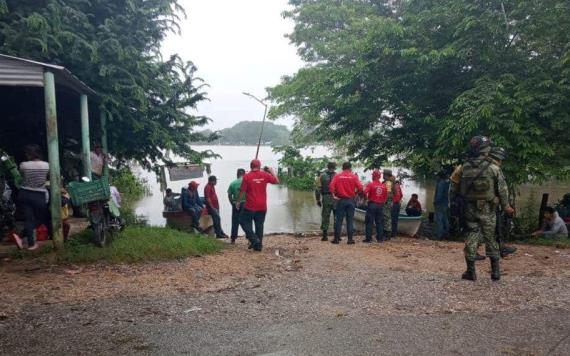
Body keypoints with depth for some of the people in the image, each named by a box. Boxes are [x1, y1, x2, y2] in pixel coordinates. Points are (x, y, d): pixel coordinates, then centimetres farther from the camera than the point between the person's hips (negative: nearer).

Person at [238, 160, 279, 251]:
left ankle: (254, 239, -3)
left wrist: (238, 201, 7)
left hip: (250, 207, -3)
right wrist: (272, 171, 21)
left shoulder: (247, 177, -9)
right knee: (259, 226, 12)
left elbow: (242, 191, -7)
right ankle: (259, 245, 16)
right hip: (262, 207, 3)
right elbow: (276, 181, 8)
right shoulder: (265, 175, -3)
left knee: (244, 222, 11)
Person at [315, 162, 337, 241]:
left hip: (326, 199, 1)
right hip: (336, 198, 0)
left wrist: (318, 199, 7)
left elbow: (318, 189, 1)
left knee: (325, 217, 7)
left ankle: (325, 235, 5)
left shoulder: (322, 176, 3)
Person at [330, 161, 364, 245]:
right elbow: (360, 188, -8)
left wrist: (334, 195, -4)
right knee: (350, 220, 6)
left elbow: (332, 186, -13)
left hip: (340, 200, 0)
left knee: (339, 220, 5)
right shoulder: (354, 176, -2)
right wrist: (355, 193, 9)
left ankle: (336, 238, 7)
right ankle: (350, 239, 6)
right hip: (351, 200, 0)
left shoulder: (337, 176, -1)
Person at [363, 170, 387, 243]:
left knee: (370, 222, 1)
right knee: (379, 222, 10)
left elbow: (365, 192, -19)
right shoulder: (383, 186, 4)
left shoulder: (370, 184, -9)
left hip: (372, 204, -4)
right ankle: (380, 238, 12)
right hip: (380, 205, 4)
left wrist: (367, 199, -2)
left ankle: (368, 238, 0)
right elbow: (386, 196, 7)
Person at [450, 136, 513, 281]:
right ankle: (495, 271, 14)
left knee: (471, 237, 7)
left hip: (470, 209, 1)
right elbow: (502, 189, -4)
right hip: (487, 209, -1)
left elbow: (454, 189, 4)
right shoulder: (493, 168, -10)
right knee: (490, 238, 9)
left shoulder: (463, 168, -3)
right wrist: (506, 206, 9)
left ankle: (471, 271, 7)